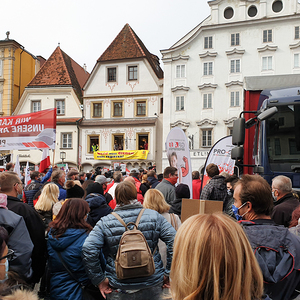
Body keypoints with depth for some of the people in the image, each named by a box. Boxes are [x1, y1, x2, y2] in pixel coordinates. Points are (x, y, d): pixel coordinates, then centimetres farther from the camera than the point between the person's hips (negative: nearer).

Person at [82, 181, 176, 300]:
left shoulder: (105, 222, -6)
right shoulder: (154, 216, -3)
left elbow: (88, 249, -14)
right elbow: (174, 241, -8)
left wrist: (99, 279, -6)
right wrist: (168, 273, -3)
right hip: (152, 286, 1)